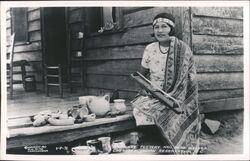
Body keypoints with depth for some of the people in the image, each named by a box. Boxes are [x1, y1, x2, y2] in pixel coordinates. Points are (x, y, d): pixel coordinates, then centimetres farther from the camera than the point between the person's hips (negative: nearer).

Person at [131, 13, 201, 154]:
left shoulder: (183, 49, -4)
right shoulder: (150, 49, 4)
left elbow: (191, 79, -5)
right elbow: (142, 74, 14)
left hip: (177, 99, -2)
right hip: (153, 97, 3)